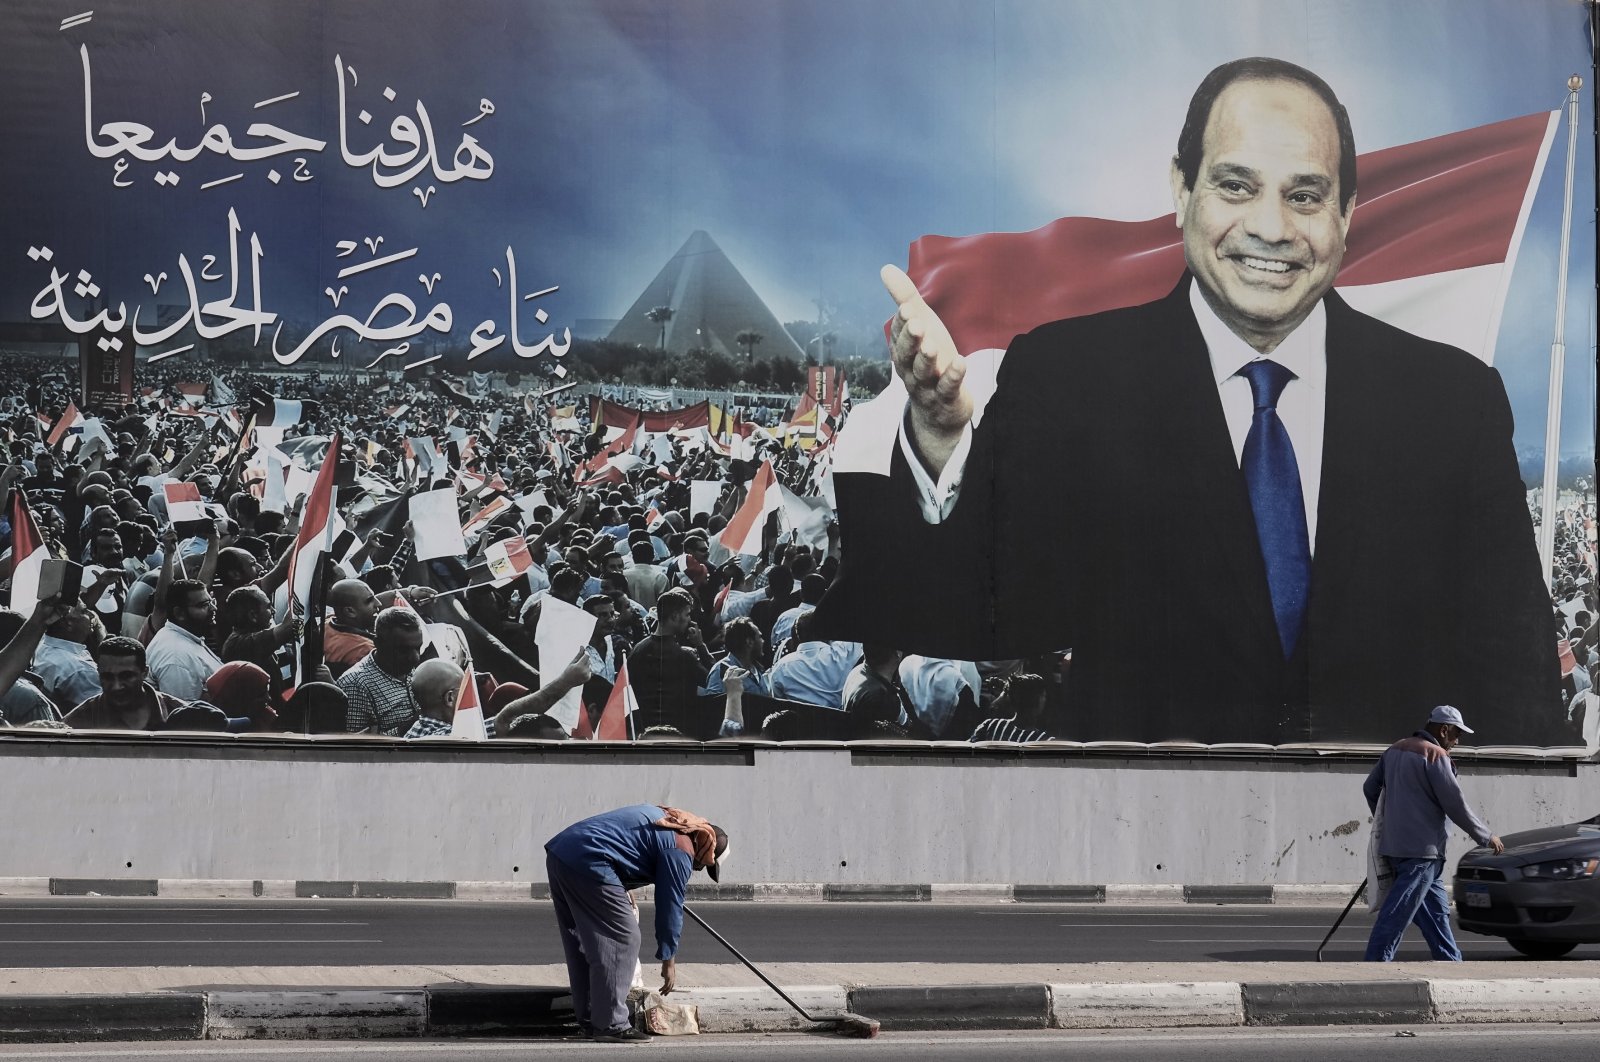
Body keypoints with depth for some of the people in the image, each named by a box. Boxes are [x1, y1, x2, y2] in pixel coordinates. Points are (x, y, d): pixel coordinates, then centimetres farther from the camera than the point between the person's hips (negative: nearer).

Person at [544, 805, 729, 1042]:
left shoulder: (663, 818, 25)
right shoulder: (681, 849, -3)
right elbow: (670, 906, -1)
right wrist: (669, 960, 8)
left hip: (558, 851, 10)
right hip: (588, 862, -10)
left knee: (581, 941, 17)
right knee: (622, 940, -4)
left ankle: (589, 1020, 24)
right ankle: (610, 1024, -4)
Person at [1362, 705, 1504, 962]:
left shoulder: (1395, 750, 15)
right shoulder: (1435, 756, -11)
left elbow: (1370, 789, 21)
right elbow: (1454, 804, -11)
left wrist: (1385, 822, 35)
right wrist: (1486, 837, -1)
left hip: (1394, 842, 10)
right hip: (1420, 847, -9)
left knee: (1436, 909, 16)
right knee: (1399, 911, -11)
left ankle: (1451, 961, 20)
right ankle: (1376, 963, -14)